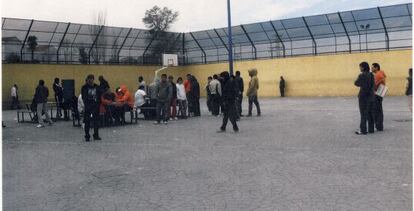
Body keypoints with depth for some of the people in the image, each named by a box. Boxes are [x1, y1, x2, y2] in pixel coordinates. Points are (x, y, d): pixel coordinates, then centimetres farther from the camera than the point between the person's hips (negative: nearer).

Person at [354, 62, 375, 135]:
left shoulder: (362, 75, -16)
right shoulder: (371, 75, 6)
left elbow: (356, 83, -6)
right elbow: (374, 85, 10)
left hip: (364, 97, -7)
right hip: (371, 96, 7)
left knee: (363, 114, -2)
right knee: (370, 113, 13)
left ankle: (363, 130, 1)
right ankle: (371, 129, 18)